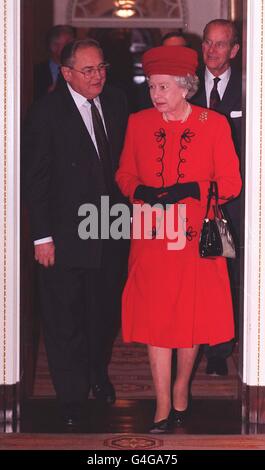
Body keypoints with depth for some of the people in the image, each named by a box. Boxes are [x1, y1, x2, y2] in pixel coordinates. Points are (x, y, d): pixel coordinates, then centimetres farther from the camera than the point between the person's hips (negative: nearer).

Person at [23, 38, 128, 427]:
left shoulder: (117, 103, 2)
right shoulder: (47, 112, -13)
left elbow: (126, 161, 10)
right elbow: (36, 178, -11)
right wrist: (42, 236, -13)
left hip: (111, 233, 5)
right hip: (66, 237, -4)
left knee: (105, 311, 17)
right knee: (64, 320, 6)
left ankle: (98, 373, 41)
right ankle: (72, 396, 21)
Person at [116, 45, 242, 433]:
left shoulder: (214, 124, -3)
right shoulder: (138, 123, 4)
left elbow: (231, 183, -2)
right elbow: (125, 175, 12)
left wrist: (191, 190, -17)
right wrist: (140, 192, -9)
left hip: (196, 240, -1)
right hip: (152, 238, 1)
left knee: (192, 318, 6)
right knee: (154, 320, -1)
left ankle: (181, 392, 29)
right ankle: (163, 408, 6)